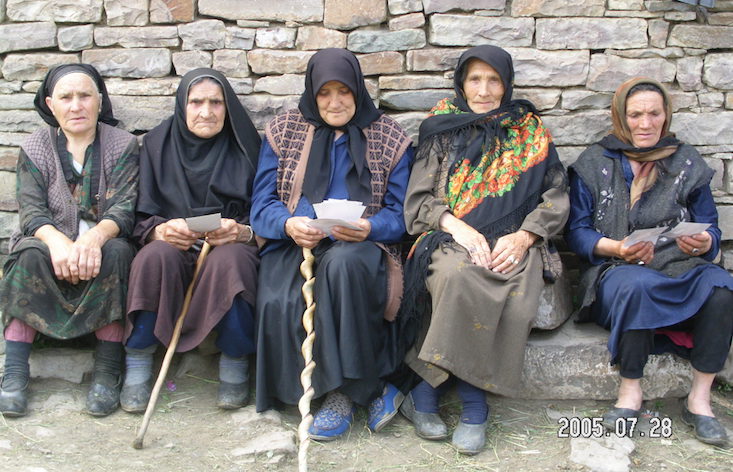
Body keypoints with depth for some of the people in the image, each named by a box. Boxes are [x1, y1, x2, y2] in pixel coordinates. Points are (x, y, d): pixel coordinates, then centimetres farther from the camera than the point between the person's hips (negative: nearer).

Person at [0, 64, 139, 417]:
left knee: (116, 252, -34)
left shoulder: (123, 145, 2)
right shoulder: (35, 149, 6)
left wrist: (96, 236, -34)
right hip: (53, 240, 1)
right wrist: (57, 241, -30)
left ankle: (106, 372, -30)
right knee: (30, 254, -31)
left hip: (103, 241, -1)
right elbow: (31, 209, -7)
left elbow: (124, 206, -11)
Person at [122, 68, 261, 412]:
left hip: (231, 249, -1)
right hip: (175, 248, 1)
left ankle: (235, 365, -16)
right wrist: (161, 230, -20)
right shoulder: (158, 144, 10)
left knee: (229, 259, -35)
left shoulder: (245, 148, 7)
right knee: (156, 254, -33)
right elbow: (141, 218, 4)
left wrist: (242, 232, -21)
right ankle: (137, 365, -18)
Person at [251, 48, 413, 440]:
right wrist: (289, 224, -16)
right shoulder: (283, 132, 14)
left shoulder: (389, 138, 10)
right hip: (292, 245, 2)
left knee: (344, 263, -38)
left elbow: (398, 214, 4)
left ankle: (342, 392, -22)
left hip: (359, 246, -1)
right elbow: (262, 205, 7)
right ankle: (370, 390, -18)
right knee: (278, 302, -31)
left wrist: (368, 227, -19)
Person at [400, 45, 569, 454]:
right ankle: (473, 402, -23)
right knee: (458, 278, -37)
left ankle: (429, 390, -22)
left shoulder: (531, 132, 15)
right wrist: (457, 227, -12)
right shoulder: (443, 129, 14)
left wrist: (523, 236, -9)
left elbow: (556, 199, 10)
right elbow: (419, 199, 7)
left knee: (515, 301, -34)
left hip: (513, 243, 1)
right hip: (450, 238, 0)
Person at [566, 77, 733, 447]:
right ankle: (630, 392, -21)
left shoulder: (687, 163, 15)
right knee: (635, 284, -38)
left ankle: (699, 398, -17)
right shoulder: (594, 164, 9)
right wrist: (617, 247, -16)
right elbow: (576, 232, 3)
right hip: (616, 269, -2)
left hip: (681, 268, 3)